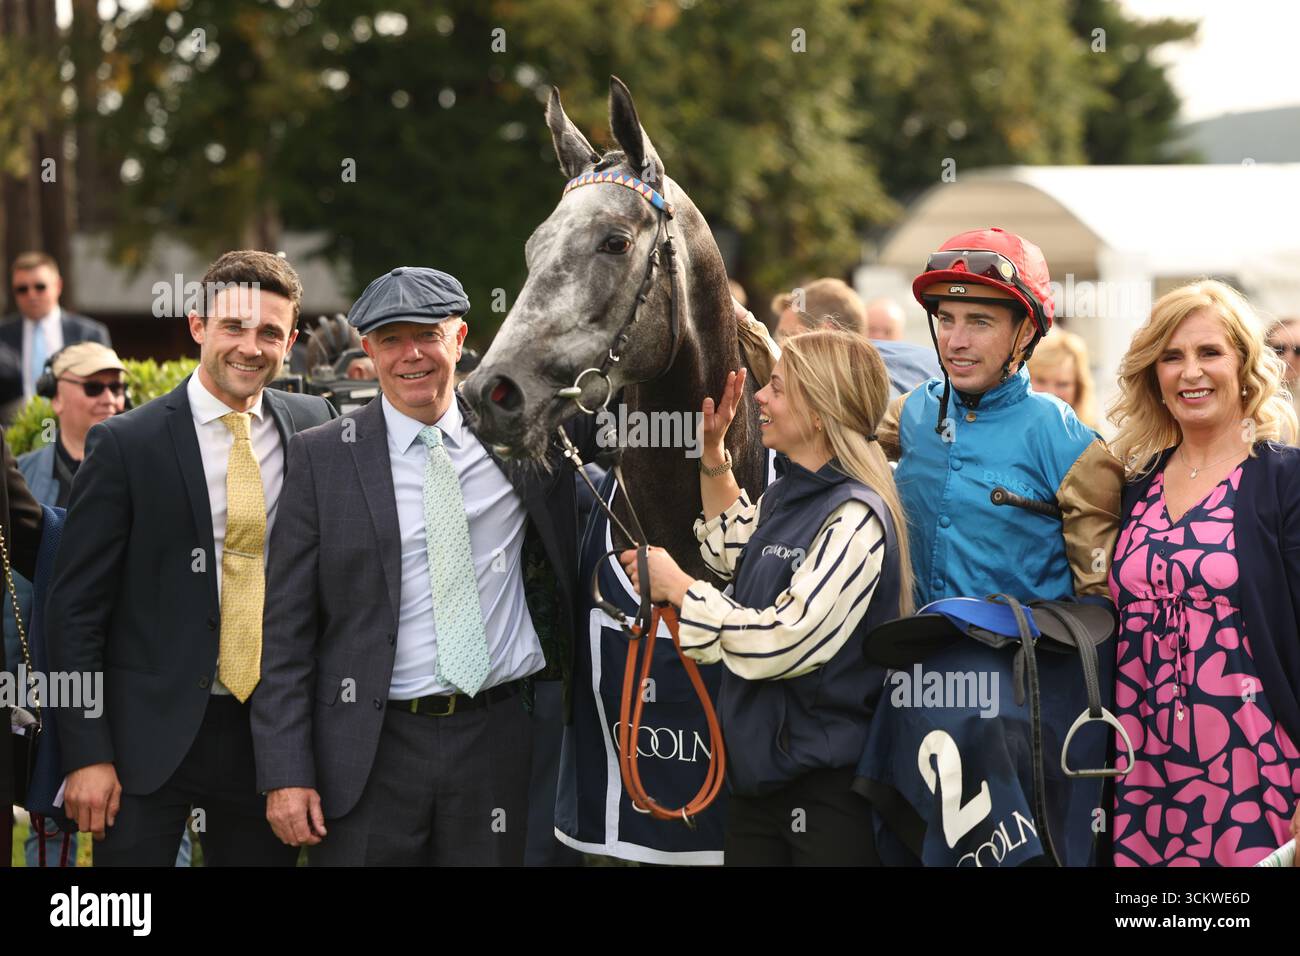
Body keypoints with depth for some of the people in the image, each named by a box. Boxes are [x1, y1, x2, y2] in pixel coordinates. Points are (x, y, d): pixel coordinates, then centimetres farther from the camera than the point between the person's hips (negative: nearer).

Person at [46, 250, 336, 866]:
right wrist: (88, 753, -10)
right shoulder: (125, 443, -6)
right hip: (150, 731, -3)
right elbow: (76, 607, -5)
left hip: (269, 727, 3)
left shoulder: (315, 425, 4)